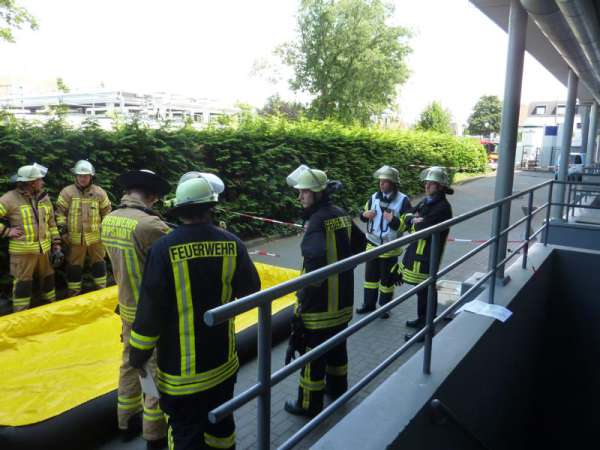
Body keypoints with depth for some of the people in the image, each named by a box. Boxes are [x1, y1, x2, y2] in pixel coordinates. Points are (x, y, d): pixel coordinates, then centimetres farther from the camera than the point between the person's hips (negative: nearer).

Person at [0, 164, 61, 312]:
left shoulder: (44, 197, 8)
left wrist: (56, 243, 11)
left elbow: (51, 222, 14)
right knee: (23, 282, 2)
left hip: (44, 248, 6)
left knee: (48, 277, 17)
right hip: (22, 250, -5)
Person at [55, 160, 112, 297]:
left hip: (96, 237, 2)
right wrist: (63, 230, -6)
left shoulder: (99, 192, 1)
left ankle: (101, 290, 28)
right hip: (75, 238, -1)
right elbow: (60, 212, -1)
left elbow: (106, 213, 7)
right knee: (74, 266, 8)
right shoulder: (67, 192, -4)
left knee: (99, 263, 14)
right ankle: (74, 294, 21)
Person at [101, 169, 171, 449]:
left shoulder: (109, 220, 0)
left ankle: (127, 422, 38)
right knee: (157, 371, 8)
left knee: (131, 364, 22)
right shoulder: (149, 225, -27)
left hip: (128, 308, 8)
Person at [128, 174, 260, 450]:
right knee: (221, 422, 24)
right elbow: (251, 292, 0)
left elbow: (150, 307, -15)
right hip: (223, 359, 4)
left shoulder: (165, 249, -18)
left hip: (181, 367, -3)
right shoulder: (232, 243, -9)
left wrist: (138, 353, -1)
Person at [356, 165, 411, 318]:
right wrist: (365, 214, -9)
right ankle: (369, 304, 30)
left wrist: (394, 220, -29)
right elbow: (364, 216, 15)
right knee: (370, 276, 15)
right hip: (372, 245, 5)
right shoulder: (374, 197, 3)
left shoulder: (403, 200, -12)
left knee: (387, 279, 9)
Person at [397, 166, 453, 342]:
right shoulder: (426, 201, 10)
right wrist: (414, 219, -11)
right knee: (420, 289, 22)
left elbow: (423, 229, -26)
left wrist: (413, 222, -6)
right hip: (416, 251, 9)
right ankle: (422, 318, 39)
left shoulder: (443, 207, -19)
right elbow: (407, 216, 10)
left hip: (428, 256, -9)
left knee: (426, 291, 2)